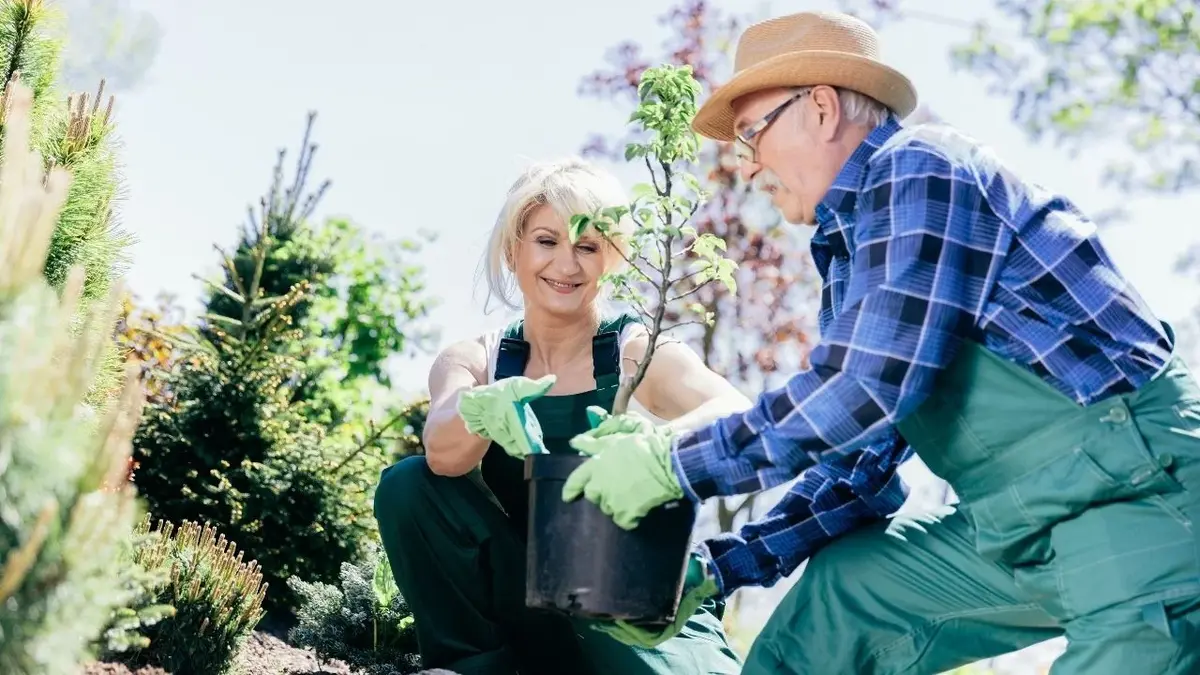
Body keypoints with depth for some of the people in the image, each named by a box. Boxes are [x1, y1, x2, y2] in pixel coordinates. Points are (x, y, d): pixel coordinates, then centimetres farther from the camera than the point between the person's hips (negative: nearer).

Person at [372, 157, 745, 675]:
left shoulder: (643, 355, -9)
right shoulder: (473, 361, -1)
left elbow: (738, 418, -30)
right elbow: (443, 455, -22)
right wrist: (481, 410, -46)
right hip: (532, 607, 3)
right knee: (408, 486, -16)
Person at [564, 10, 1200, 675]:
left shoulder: (916, 170, -11)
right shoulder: (848, 249, 16)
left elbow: (868, 390, -22)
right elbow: (859, 459, 16)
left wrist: (675, 463, -14)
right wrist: (719, 569, 11)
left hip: (1137, 483, -9)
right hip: (1021, 521, 9)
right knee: (830, 605, 6)